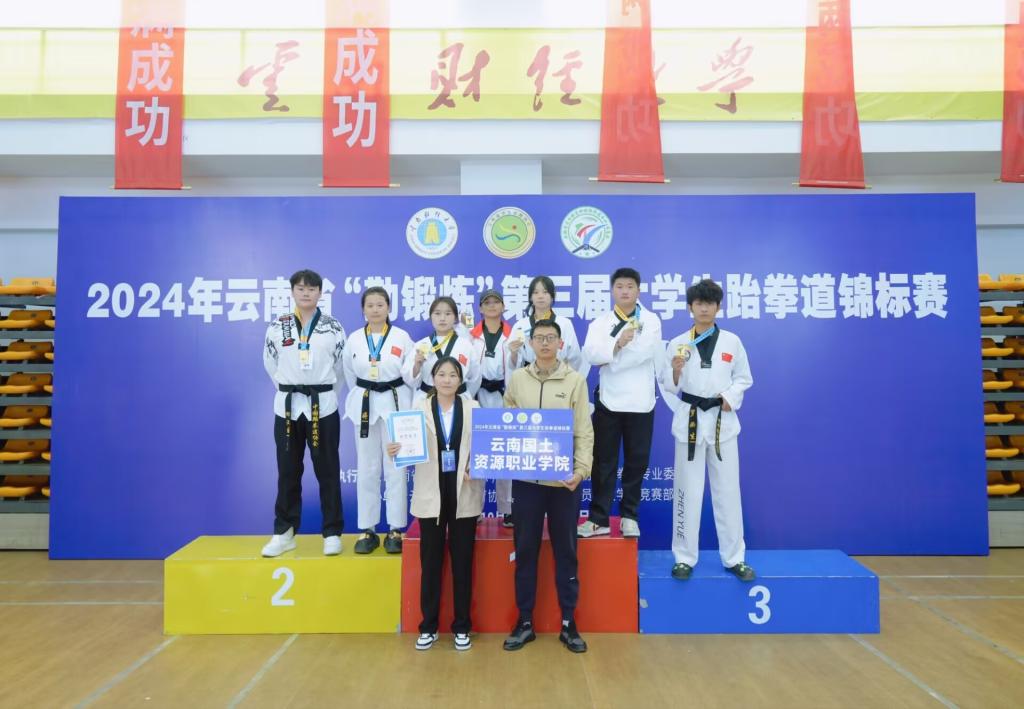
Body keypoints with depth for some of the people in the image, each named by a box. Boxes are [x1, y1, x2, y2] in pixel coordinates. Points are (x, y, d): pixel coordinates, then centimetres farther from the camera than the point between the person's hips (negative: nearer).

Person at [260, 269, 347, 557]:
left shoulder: (333, 326, 0)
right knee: (288, 472, 9)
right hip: (287, 405, 1)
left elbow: (341, 366, 6)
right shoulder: (277, 327, 3)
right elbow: (270, 364, 12)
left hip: (323, 406, -1)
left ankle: (332, 533, 13)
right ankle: (284, 533, 20)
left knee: (328, 471, 4)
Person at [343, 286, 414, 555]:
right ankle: (367, 530, 16)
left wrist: (399, 400, 1)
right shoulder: (354, 339, 3)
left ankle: (395, 530, 11)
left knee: (395, 468, 1)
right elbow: (350, 375, 14)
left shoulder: (401, 337, -2)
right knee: (366, 469, 6)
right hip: (364, 404, 2)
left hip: (395, 403, -2)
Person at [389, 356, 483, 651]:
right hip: (431, 495, 0)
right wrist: (396, 451, -23)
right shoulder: (419, 409, 4)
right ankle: (428, 626, 22)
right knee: (430, 561, 7)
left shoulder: (473, 408, 4)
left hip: (464, 495, 0)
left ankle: (462, 627, 21)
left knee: (462, 561, 8)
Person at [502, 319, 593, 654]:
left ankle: (568, 623, 21)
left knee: (566, 551, 8)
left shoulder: (575, 380, 0)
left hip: (564, 479, -1)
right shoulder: (517, 379, 5)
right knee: (525, 551, 9)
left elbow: (584, 431, -2)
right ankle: (524, 622, 22)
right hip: (525, 478, 1)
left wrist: (582, 469, -13)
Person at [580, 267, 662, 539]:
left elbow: (646, 350, -13)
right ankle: (599, 517, 11)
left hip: (640, 401, 0)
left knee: (637, 461, 7)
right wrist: (617, 345, -26)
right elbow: (590, 353, -10)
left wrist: (610, 359, -11)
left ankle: (630, 516, 21)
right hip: (608, 399, 1)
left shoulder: (651, 321, 5)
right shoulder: (600, 322, 7)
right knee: (603, 460, 4)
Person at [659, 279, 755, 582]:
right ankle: (685, 557, 16)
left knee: (728, 491, 6)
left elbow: (744, 378, 9)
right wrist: (676, 371, -19)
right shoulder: (677, 343, 0)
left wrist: (730, 396, -9)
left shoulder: (732, 341, 3)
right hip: (690, 420, -1)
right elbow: (668, 386, 1)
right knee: (687, 491, 4)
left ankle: (734, 557, 19)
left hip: (722, 420, 1)